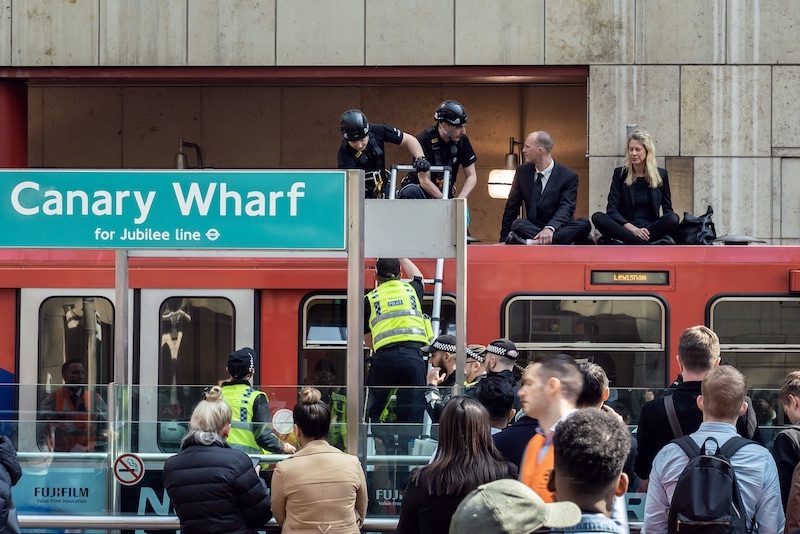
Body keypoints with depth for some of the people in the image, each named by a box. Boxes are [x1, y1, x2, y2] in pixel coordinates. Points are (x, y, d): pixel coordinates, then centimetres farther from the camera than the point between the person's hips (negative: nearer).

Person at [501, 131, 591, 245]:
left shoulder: (568, 176, -4)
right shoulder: (522, 172, 8)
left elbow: (565, 208, -18)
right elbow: (511, 207, 14)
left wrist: (550, 228, -38)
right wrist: (504, 239, 7)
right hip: (531, 228, 2)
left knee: (583, 224, -34)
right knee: (518, 224, -30)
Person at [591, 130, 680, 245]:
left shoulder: (661, 174, 9)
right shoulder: (620, 173, 7)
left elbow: (667, 210, 10)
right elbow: (612, 208, -1)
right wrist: (632, 229, -20)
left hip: (650, 228, 0)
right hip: (626, 228, 0)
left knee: (674, 218, -31)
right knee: (598, 217, -30)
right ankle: (651, 246, -39)